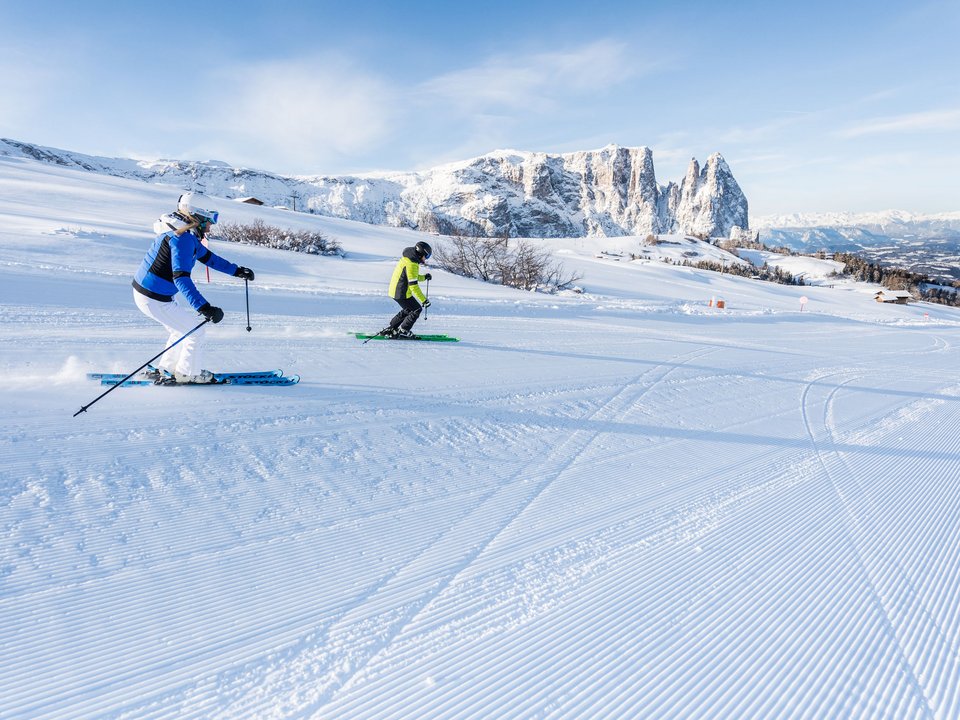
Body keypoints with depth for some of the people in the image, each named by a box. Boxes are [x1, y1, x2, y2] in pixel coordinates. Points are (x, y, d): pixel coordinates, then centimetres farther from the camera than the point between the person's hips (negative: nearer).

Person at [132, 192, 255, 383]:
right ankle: (189, 373, 21)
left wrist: (236, 271, 23)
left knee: (183, 329, 25)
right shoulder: (182, 238, -25)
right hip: (155, 299, -10)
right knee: (195, 331, 4)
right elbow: (181, 278, -36)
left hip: (145, 291, 10)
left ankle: (166, 369, 36)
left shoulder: (187, 234, 6)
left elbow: (207, 256, 22)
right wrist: (204, 308, -45)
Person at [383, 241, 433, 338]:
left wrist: (424, 277, 19)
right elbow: (413, 285, -26)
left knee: (408, 310, 24)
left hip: (395, 290, 10)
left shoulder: (407, 258, 10)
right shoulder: (411, 264, -23)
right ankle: (403, 331, 8)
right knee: (417, 309, 3)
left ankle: (390, 329, 26)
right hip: (402, 293, -10)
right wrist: (424, 300, -24)